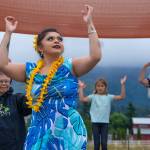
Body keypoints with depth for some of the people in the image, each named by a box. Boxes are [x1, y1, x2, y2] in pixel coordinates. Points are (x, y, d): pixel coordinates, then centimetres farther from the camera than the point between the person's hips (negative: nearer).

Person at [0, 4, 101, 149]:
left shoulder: (70, 66, 0)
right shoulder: (31, 70, 7)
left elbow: (95, 56, -14)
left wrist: (89, 23, -12)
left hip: (68, 134, -2)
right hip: (38, 135, 2)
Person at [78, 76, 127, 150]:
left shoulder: (109, 97, 4)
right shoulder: (93, 96, 2)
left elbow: (122, 97, -2)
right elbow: (82, 99, -11)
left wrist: (123, 85, -8)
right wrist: (81, 88, -11)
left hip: (105, 122, 1)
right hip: (95, 122, -1)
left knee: (104, 143, 3)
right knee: (96, 143, 4)